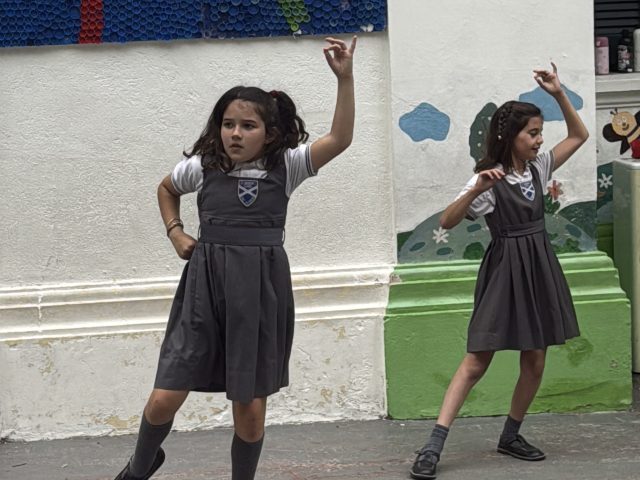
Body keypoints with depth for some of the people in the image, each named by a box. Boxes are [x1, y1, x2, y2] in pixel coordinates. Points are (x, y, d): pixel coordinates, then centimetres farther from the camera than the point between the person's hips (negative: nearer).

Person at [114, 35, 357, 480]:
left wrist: (345, 78, -24)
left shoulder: (285, 166, -2)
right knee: (164, 400, 0)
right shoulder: (202, 166, 4)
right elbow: (166, 188, 26)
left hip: (261, 291, -1)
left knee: (250, 406, 5)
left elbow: (339, 139, -16)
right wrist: (175, 232, 11)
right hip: (205, 287, 1)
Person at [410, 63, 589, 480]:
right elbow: (447, 222, -19)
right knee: (477, 361, -9)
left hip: (540, 269, 6)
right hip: (505, 271, -6)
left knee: (535, 361, 8)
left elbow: (580, 135, 16)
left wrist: (559, 94, 3)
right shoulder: (490, 180, -12)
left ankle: (511, 436, 24)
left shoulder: (538, 168, 6)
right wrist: (476, 190, -34)